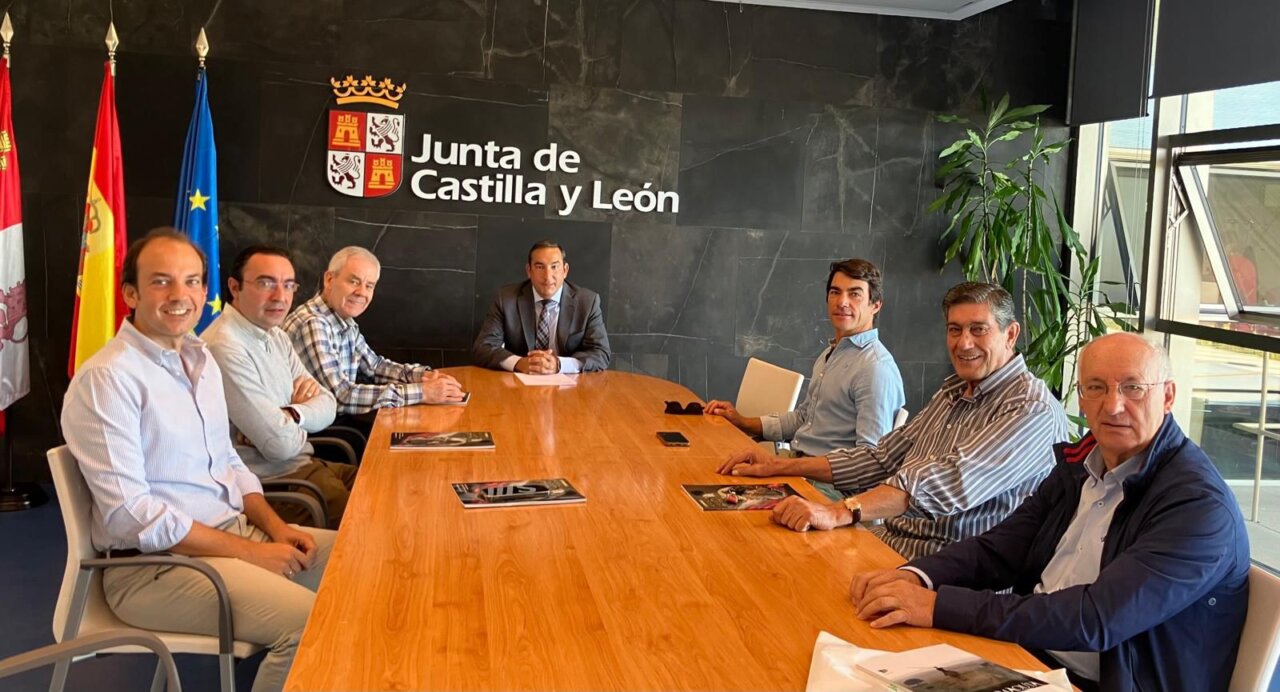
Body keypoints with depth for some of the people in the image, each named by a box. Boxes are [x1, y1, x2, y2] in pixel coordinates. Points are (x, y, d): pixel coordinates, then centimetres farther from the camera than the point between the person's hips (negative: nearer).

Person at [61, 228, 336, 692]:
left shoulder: (200, 359, 10)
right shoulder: (108, 377, -17)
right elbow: (129, 513, -22)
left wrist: (276, 527, 0)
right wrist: (249, 552, -19)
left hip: (235, 531, 9)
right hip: (155, 562, -8)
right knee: (309, 623, -25)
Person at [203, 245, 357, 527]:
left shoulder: (276, 337, 9)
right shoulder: (226, 347, -22)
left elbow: (327, 405, 7)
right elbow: (281, 443, -22)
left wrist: (293, 414, -14)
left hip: (303, 464, 9)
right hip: (271, 482, -9)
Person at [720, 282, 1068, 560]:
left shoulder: (1033, 409, -13)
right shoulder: (952, 392, 16)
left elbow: (951, 482, -28)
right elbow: (883, 458, 18)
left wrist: (840, 512, -38)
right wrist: (781, 467, 9)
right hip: (886, 542, 8)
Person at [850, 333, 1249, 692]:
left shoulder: (1200, 506, -19)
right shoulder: (1081, 463, 4)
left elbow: (1095, 619, -27)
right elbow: (1000, 549, 4)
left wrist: (941, 605, -30)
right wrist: (917, 576, -17)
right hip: (1030, 658, 7)